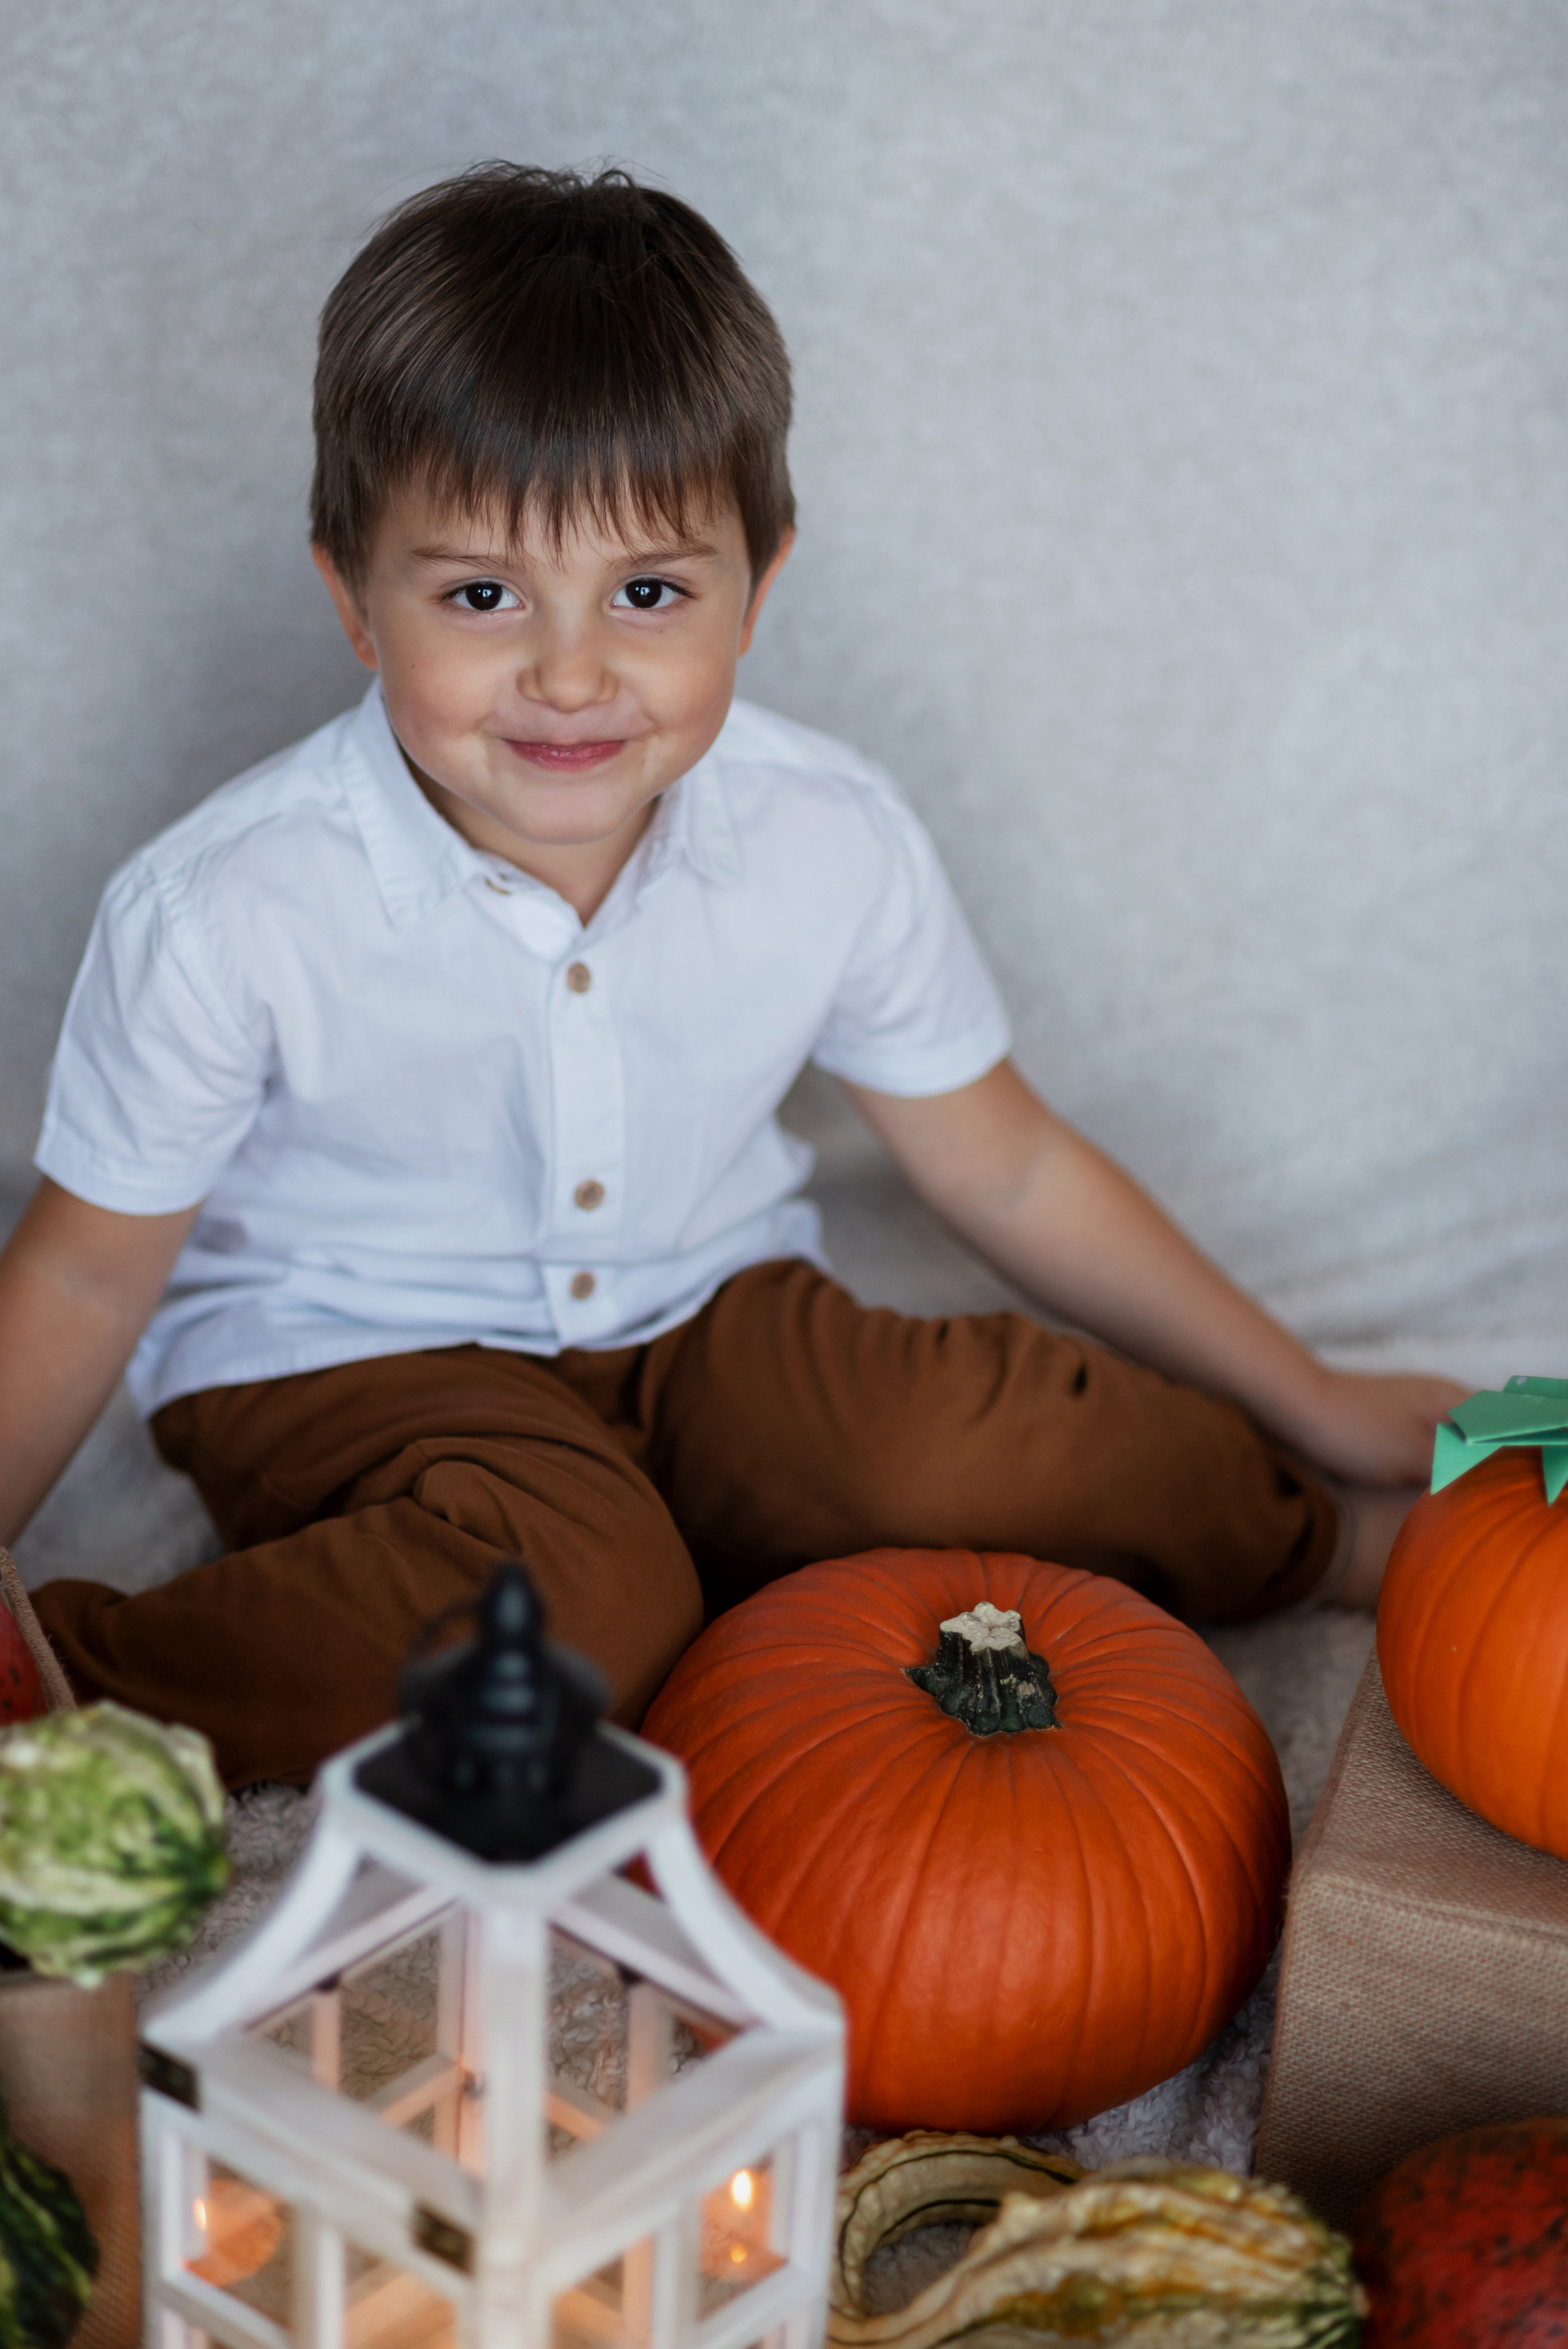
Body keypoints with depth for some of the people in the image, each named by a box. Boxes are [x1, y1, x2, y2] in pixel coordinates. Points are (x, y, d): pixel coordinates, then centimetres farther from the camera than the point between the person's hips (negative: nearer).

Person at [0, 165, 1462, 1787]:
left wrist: (1311, 1403, 5)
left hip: (706, 1318, 4)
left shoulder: (833, 847, -12)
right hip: (346, 1361, -3)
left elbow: (1004, 1170, 2)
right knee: (570, 1601, -35)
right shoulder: (224, 917, -22)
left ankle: (1360, 1540, 3)